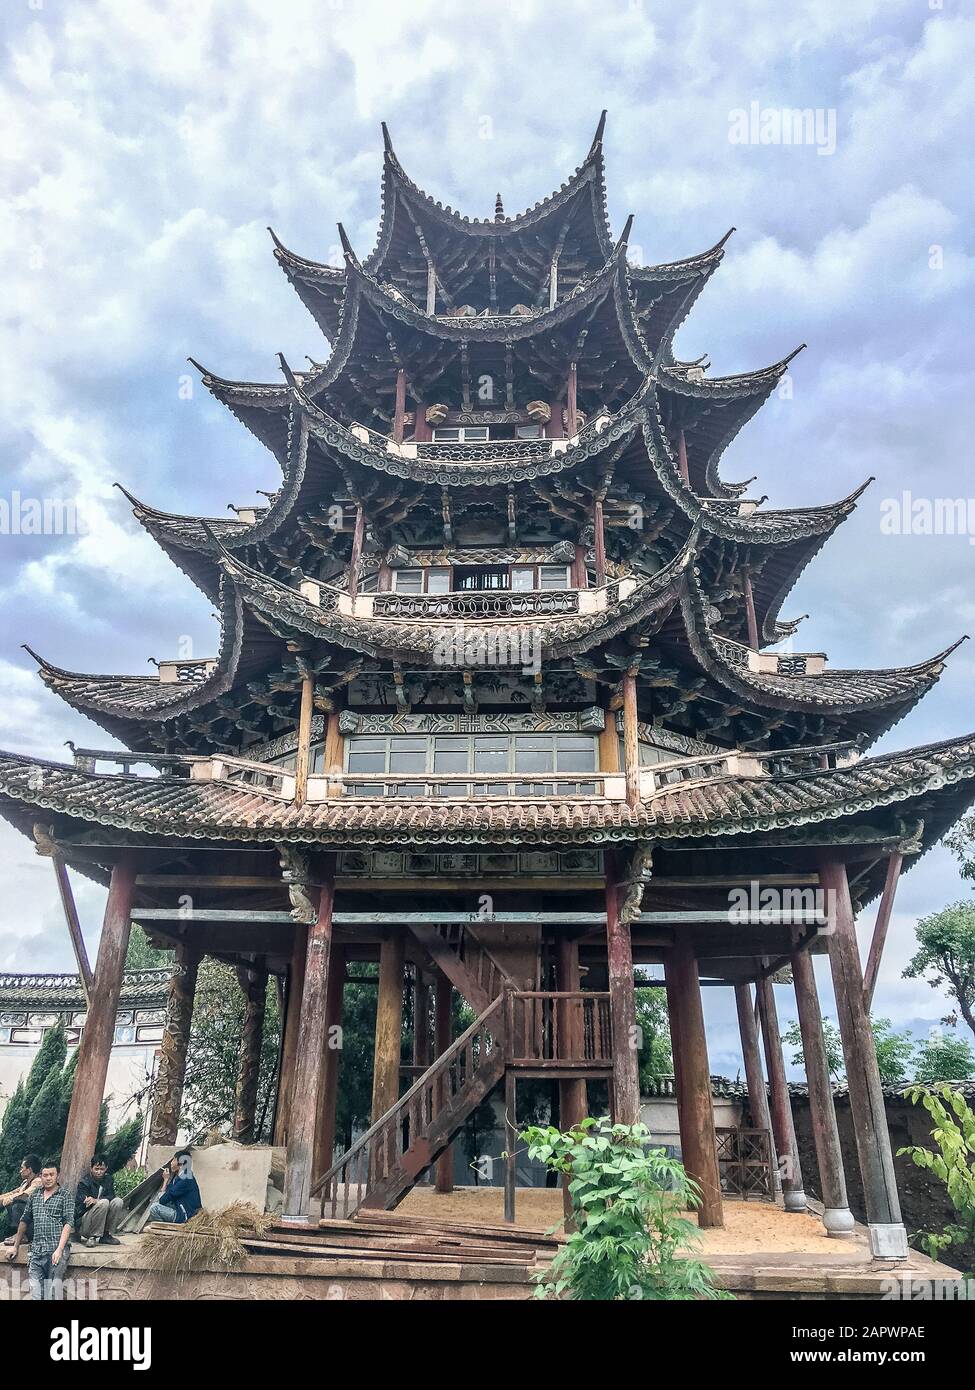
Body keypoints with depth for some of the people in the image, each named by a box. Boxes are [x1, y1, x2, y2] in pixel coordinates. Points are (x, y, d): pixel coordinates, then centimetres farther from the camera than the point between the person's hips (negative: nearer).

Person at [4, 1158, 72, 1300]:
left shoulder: (64, 1194, 1)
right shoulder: (34, 1194, 15)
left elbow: (68, 1223, -6)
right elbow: (24, 1221, 24)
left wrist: (59, 1249, -15)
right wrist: (15, 1246, 21)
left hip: (57, 1249, -4)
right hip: (36, 1251, 4)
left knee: (53, 1291, -13)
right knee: (35, 1292, -4)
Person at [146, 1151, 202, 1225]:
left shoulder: (185, 1181, -22)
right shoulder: (180, 1177, 9)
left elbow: (163, 1200, -17)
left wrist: (166, 1179, -8)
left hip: (186, 1216, -10)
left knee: (154, 1208, -15)